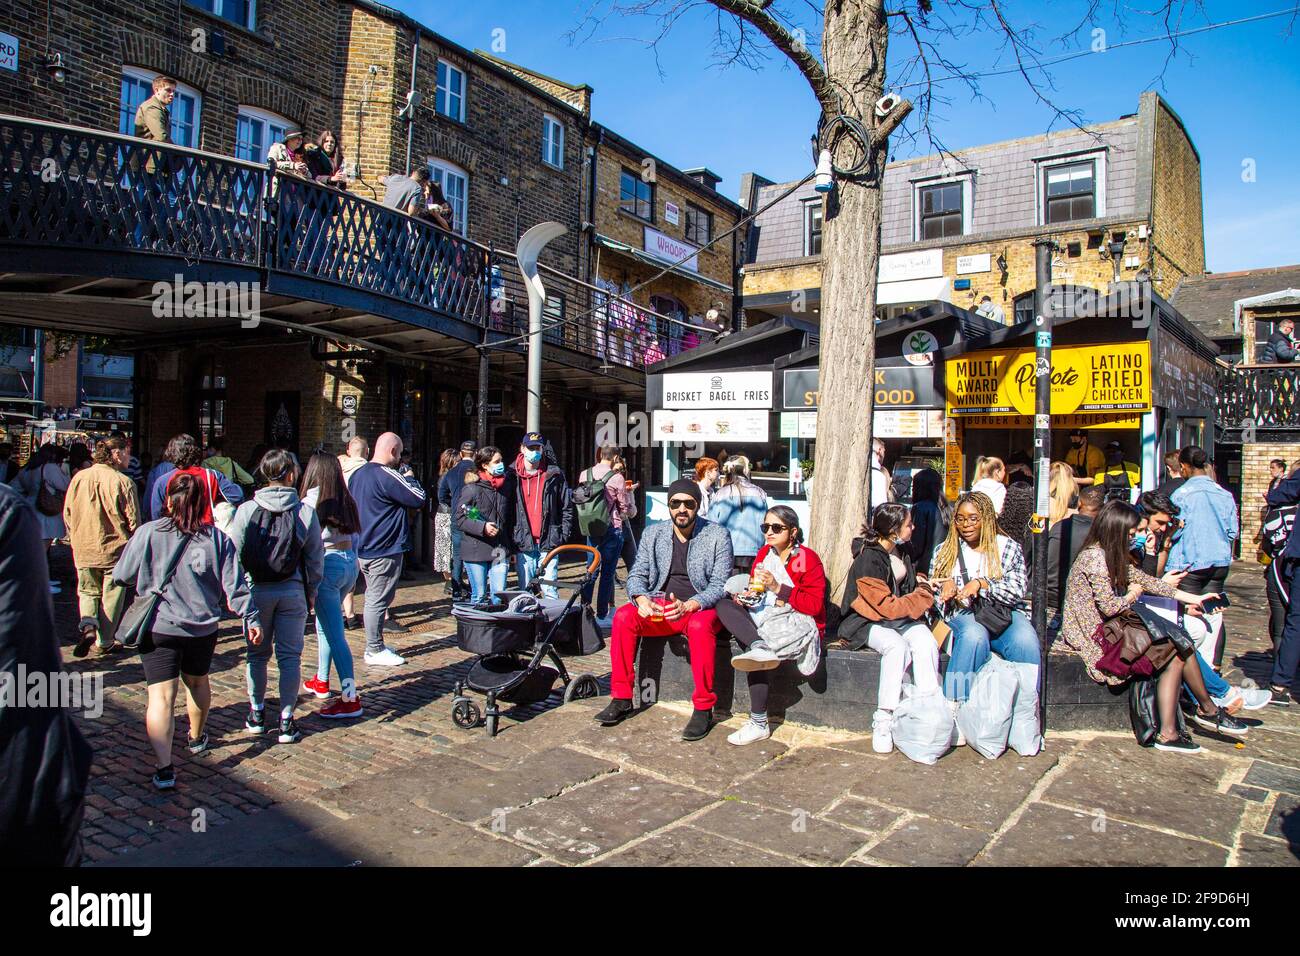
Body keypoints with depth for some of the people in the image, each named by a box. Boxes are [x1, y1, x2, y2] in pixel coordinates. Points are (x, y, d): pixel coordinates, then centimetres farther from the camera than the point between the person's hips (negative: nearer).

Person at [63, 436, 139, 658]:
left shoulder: (78, 478, -2)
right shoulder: (123, 482, -16)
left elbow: (67, 515, 7)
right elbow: (133, 521, -12)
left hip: (83, 550, 4)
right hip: (115, 550, -4)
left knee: (87, 592, 22)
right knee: (111, 596, 10)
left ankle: (88, 625, -2)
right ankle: (105, 642, 19)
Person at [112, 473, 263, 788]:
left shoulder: (148, 533, -8)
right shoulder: (217, 538, -4)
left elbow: (121, 576, 1)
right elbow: (235, 585, -4)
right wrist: (251, 618, 4)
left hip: (157, 629, -2)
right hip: (202, 629, 3)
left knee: (161, 696, -3)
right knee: (198, 682, 25)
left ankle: (164, 768, -12)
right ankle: (197, 738, 46)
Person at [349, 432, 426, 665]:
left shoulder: (358, 474, 9)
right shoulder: (388, 476, -19)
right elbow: (419, 499, -16)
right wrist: (410, 479, 3)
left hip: (362, 548, 9)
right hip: (384, 551, -9)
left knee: (373, 598, 18)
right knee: (378, 600, -2)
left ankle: (375, 645, 26)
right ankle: (375, 651, 5)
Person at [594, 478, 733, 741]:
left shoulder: (718, 535, -5)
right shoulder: (653, 534, 7)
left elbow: (720, 585, -10)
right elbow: (637, 575, 6)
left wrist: (688, 606, -27)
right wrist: (641, 599, -18)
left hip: (701, 607, -4)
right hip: (660, 607, 4)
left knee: (700, 626, -37)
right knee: (623, 617, -22)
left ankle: (704, 709, -23)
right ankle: (621, 699, -12)